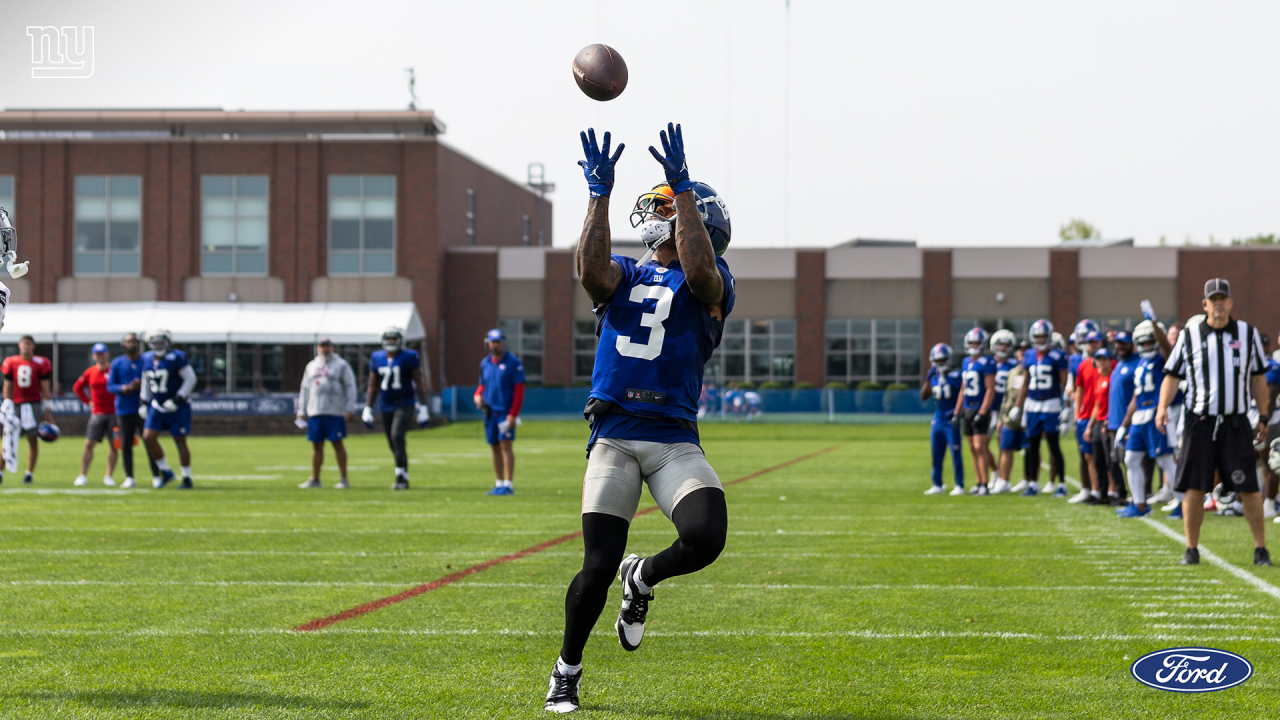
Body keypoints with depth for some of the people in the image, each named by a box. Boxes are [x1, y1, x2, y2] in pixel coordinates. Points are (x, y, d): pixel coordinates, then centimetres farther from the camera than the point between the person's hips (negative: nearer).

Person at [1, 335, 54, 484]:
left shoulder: (41, 364, 0)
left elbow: (45, 388, 2)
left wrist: (47, 410, 0)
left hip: (33, 404, -1)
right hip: (15, 404, 1)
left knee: (33, 440, 1)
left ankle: (29, 473, 9)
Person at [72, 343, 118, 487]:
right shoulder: (90, 372, 5)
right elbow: (77, 388, 18)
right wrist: (88, 402, 10)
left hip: (113, 413, -2)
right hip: (97, 414, 2)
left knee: (114, 445, 3)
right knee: (89, 444, -2)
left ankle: (109, 476, 11)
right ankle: (82, 476, 1)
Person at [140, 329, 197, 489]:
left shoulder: (176, 358, -16)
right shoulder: (147, 359, 4)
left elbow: (190, 379, -16)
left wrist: (177, 399, -19)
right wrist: (144, 403, 14)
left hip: (177, 408, -6)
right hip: (157, 406, 6)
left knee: (180, 442, -1)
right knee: (148, 437, -6)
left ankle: (187, 479, 10)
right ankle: (165, 472, 8)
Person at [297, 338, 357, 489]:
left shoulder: (341, 365, 2)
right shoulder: (311, 366, 16)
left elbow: (350, 387, -2)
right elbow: (305, 389, 20)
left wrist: (349, 409, -10)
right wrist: (301, 411, 15)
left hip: (335, 412, -4)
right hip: (315, 412, 4)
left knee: (337, 443, -5)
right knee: (317, 446, 7)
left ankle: (343, 479, -2)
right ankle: (314, 479, 14)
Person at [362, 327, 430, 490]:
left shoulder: (409, 357, -5)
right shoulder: (377, 358, 7)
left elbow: (419, 384, -2)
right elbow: (373, 387, 13)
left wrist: (423, 408, -4)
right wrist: (367, 409, 9)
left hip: (404, 405, -5)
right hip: (386, 406, 5)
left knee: (397, 435, -23)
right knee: (394, 445, 7)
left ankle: (401, 475, -20)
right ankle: (403, 480, 17)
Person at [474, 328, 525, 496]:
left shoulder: (513, 362, -6)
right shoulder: (485, 363, 13)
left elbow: (519, 390, -9)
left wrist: (513, 414, -16)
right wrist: (478, 395, 1)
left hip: (506, 411, -6)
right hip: (490, 411, 6)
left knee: (506, 445, -11)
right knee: (495, 448, 7)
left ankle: (508, 485, -12)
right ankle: (498, 484, 12)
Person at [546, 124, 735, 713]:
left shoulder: (709, 284, 8)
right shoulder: (623, 275, 16)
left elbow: (698, 270, -17)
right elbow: (591, 271, -9)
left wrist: (684, 185, -17)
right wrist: (599, 193, -12)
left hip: (675, 440, -1)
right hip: (613, 437, 1)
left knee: (706, 538, -23)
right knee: (597, 566, -6)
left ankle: (642, 578, 11)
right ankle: (567, 670, 15)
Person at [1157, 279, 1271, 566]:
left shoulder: (1248, 334, 7)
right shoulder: (1189, 335, 4)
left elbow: (1258, 378, 12)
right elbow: (1172, 375, 5)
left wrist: (1263, 418, 10)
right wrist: (1163, 406, -10)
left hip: (1236, 423, 0)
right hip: (1199, 422, 0)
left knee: (1248, 487, -5)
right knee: (1194, 488, 0)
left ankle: (1261, 549, 3)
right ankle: (1192, 549, 11)